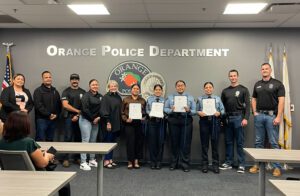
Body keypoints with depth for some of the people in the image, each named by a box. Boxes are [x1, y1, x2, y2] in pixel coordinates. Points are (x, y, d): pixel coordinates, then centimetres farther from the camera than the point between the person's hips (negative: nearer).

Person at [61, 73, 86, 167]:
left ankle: (77, 157, 17)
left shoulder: (83, 92, 11)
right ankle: (66, 159, -1)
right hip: (69, 118, -3)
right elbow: (65, 105, -9)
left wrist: (78, 115, -7)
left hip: (79, 118, 3)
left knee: (79, 138, 7)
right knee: (68, 138, -5)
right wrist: (78, 111, -8)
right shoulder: (66, 91, 2)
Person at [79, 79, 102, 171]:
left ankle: (92, 160, 20)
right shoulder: (86, 96, -7)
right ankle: (83, 163, -3)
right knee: (85, 141, -6)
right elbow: (85, 109, -14)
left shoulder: (100, 96, 11)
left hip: (96, 121, 6)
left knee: (93, 141, 10)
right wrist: (93, 119, -10)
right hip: (86, 120, -6)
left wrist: (99, 117, -6)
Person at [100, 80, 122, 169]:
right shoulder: (106, 97, -8)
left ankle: (110, 159, 20)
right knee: (107, 141, -1)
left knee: (113, 142, 11)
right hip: (109, 123, -7)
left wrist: (120, 123, 11)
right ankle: (106, 161, 6)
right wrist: (108, 122, -18)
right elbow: (104, 111, -14)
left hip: (116, 124, 7)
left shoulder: (118, 97, 13)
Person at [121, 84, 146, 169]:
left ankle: (136, 161, 14)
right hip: (129, 124, -2)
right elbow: (122, 112, 5)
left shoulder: (143, 100, 13)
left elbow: (145, 112, 15)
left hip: (139, 123, 2)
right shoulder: (126, 100, 6)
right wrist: (126, 119, -9)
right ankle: (130, 161, 6)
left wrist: (144, 117, -4)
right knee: (130, 142, -4)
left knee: (139, 142, 3)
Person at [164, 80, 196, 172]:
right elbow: (165, 108, 5)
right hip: (173, 121, 1)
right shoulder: (170, 97, 11)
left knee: (186, 143, -2)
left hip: (186, 121, -1)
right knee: (174, 142, 7)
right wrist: (171, 110, -14)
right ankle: (174, 163, 19)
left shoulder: (190, 97, 9)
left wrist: (188, 111, -17)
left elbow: (194, 111, 3)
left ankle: (185, 163, 8)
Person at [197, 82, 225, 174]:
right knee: (204, 144, 4)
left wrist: (219, 113, -14)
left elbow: (223, 110, 7)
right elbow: (196, 110, 6)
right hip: (204, 121, 0)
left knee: (215, 143, 0)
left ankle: (215, 165, 11)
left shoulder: (218, 99, 11)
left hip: (215, 122, 0)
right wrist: (199, 113, -15)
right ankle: (205, 165, 15)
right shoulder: (200, 99, 10)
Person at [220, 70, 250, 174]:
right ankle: (228, 163, 17)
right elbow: (222, 106, 14)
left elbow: (247, 105, -5)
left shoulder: (243, 89, 1)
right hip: (227, 118, 4)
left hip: (238, 118, -4)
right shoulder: (225, 91, 13)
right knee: (228, 142, 9)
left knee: (240, 142, -1)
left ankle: (241, 164, 5)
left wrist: (245, 118, -14)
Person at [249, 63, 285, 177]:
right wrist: (254, 112, 2)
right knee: (258, 142, 9)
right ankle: (257, 164, 18)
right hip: (259, 115, 4)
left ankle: (277, 167, 6)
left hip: (271, 115, -4)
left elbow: (281, 101, -8)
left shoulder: (277, 84, -2)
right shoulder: (257, 84, 12)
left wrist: (278, 117, -15)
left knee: (274, 142, -1)